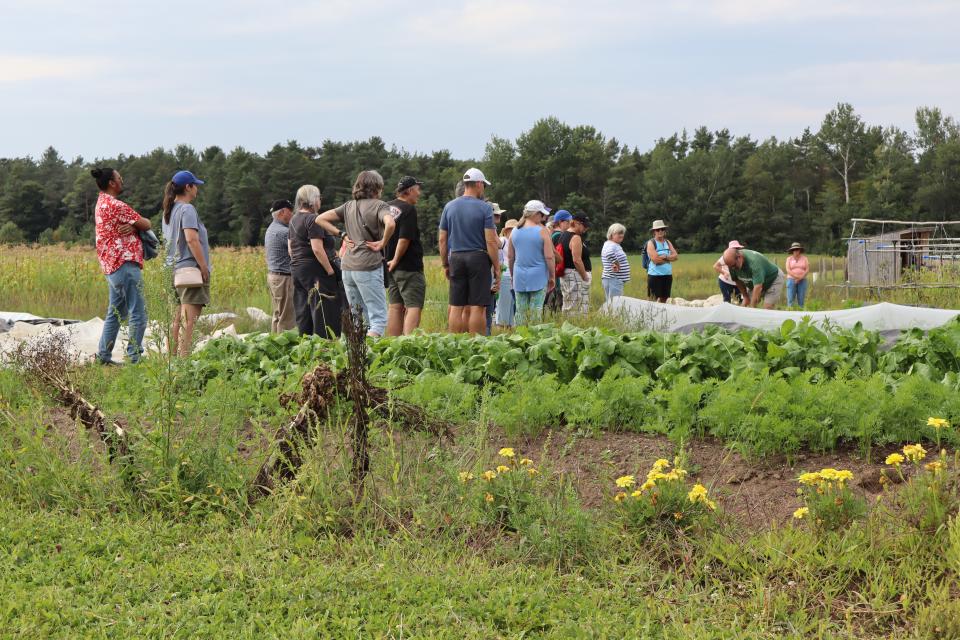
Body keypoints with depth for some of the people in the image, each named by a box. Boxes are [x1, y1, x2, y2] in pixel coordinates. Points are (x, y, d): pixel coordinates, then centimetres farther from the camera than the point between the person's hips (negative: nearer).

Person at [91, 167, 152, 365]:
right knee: (138, 313, -8)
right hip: (125, 263, -11)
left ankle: (104, 356, 19)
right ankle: (134, 358, -9)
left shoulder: (101, 204, 17)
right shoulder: (116, 205, -14)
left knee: (115, 312, 17)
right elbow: (146, 224, -9)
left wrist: (132, 226, -8)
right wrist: (136, 223, 12)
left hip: (111, 265, 11)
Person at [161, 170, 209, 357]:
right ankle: (185, 359, -13)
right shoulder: (187, 209, -11)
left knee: (176, 320, 11)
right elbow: (191, 239, -21)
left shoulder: (168, 211, 17)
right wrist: (204, 267, -17)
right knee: (189, 320, -10)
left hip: (173, 270, 9)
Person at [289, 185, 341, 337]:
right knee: (324, 312, -6)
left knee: (303, 313, 11)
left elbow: (290, 247, 20)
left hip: (296, 268, 9)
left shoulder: (294, 219, 14)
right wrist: (330, 270, -15)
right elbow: (317, 249, -20)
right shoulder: (313, 219, -14)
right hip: (314, 269, -9)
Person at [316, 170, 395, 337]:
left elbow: (320, 219, 14)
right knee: (379, 317, -5)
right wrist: (382, 243, -10)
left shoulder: (349, 206, 13)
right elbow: (390, 224, -27)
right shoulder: (379, 206, -5)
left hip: (347, 266, 7)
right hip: (369, 266, -7)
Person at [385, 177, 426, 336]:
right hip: (409, 267, -8)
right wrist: (396, 261, -10)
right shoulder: (409, 209, -13)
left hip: (391, 265, 8)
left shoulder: (387, 207, 12)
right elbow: (404, 239, -19)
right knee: (414, 307, -8)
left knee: (395, 307, 11)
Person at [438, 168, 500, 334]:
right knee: (477, 307, -2)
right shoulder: (484, 208, -5)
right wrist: (497, 268, -3)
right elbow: (491, 241, -9)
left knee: (456, 307, 6)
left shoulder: (449, 206, 7)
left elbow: (442, 239, 8)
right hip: (478, 258, -4)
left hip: (456, 258, 4)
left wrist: (445, 265, 17)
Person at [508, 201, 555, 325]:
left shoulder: (515, 232, 6)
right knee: (536, 310, -2)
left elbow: (510, 256, 11)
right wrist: (552, 276, 0)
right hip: (538, 277, -4)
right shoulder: (542, 231, -8)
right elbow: (549, 257, -9)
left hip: (519, 277, 4)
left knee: (521, 311, 7)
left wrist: (512, 275, 22)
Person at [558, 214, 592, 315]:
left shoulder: (563, 235, 14)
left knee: (567, 308, 12)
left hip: (565, 275, 10)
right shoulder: (576, 238, -15)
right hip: (576, 275, -10)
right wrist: (585, 277, -13)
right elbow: (577, 260, -22)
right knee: (579, 310, -9)